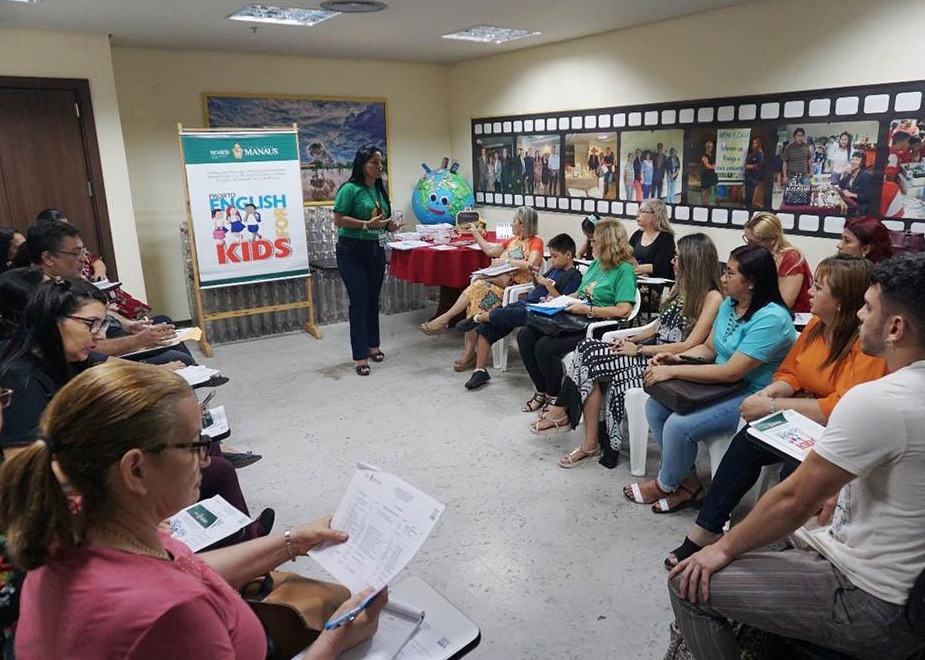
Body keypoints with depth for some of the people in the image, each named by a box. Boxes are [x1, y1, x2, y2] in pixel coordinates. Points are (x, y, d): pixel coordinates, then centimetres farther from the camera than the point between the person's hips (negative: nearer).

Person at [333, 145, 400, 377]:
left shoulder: (380, 189, 8)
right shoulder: (350, 189, -12)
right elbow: (338, 220, -16)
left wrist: (389, 225, 0)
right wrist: (367, 224, -24)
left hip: (376, 250, 6)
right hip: (352, 252, -6)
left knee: (373, 300, 13)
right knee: (359, 301, -5)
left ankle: (373, 345, 29)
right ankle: (360, 356, 2)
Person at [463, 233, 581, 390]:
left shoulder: (574, 277, -3)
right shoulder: (554, 269, 21)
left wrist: (547, 284, -15)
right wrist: (535, 276, 10)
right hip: (524, 302, 9)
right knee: (485, 327, -6)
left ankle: (477, 317, 12)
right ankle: (480, 371, -2)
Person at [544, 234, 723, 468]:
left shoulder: (712, 297, -10)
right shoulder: (680, 288, 17)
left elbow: (689, 346, -17)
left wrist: (638, 349, -15)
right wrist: (633, 339, 1)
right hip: (652, 351, 8)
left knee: (590, 357, -19)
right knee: (588, 346, -15)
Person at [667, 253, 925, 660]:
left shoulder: (875, 401, -28)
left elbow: (794, 499, -21)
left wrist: (724, 549, -9)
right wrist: (835, 495, 8)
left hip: (871, 604, -9)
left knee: (689, 583, -6)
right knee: (750, 535, 26)